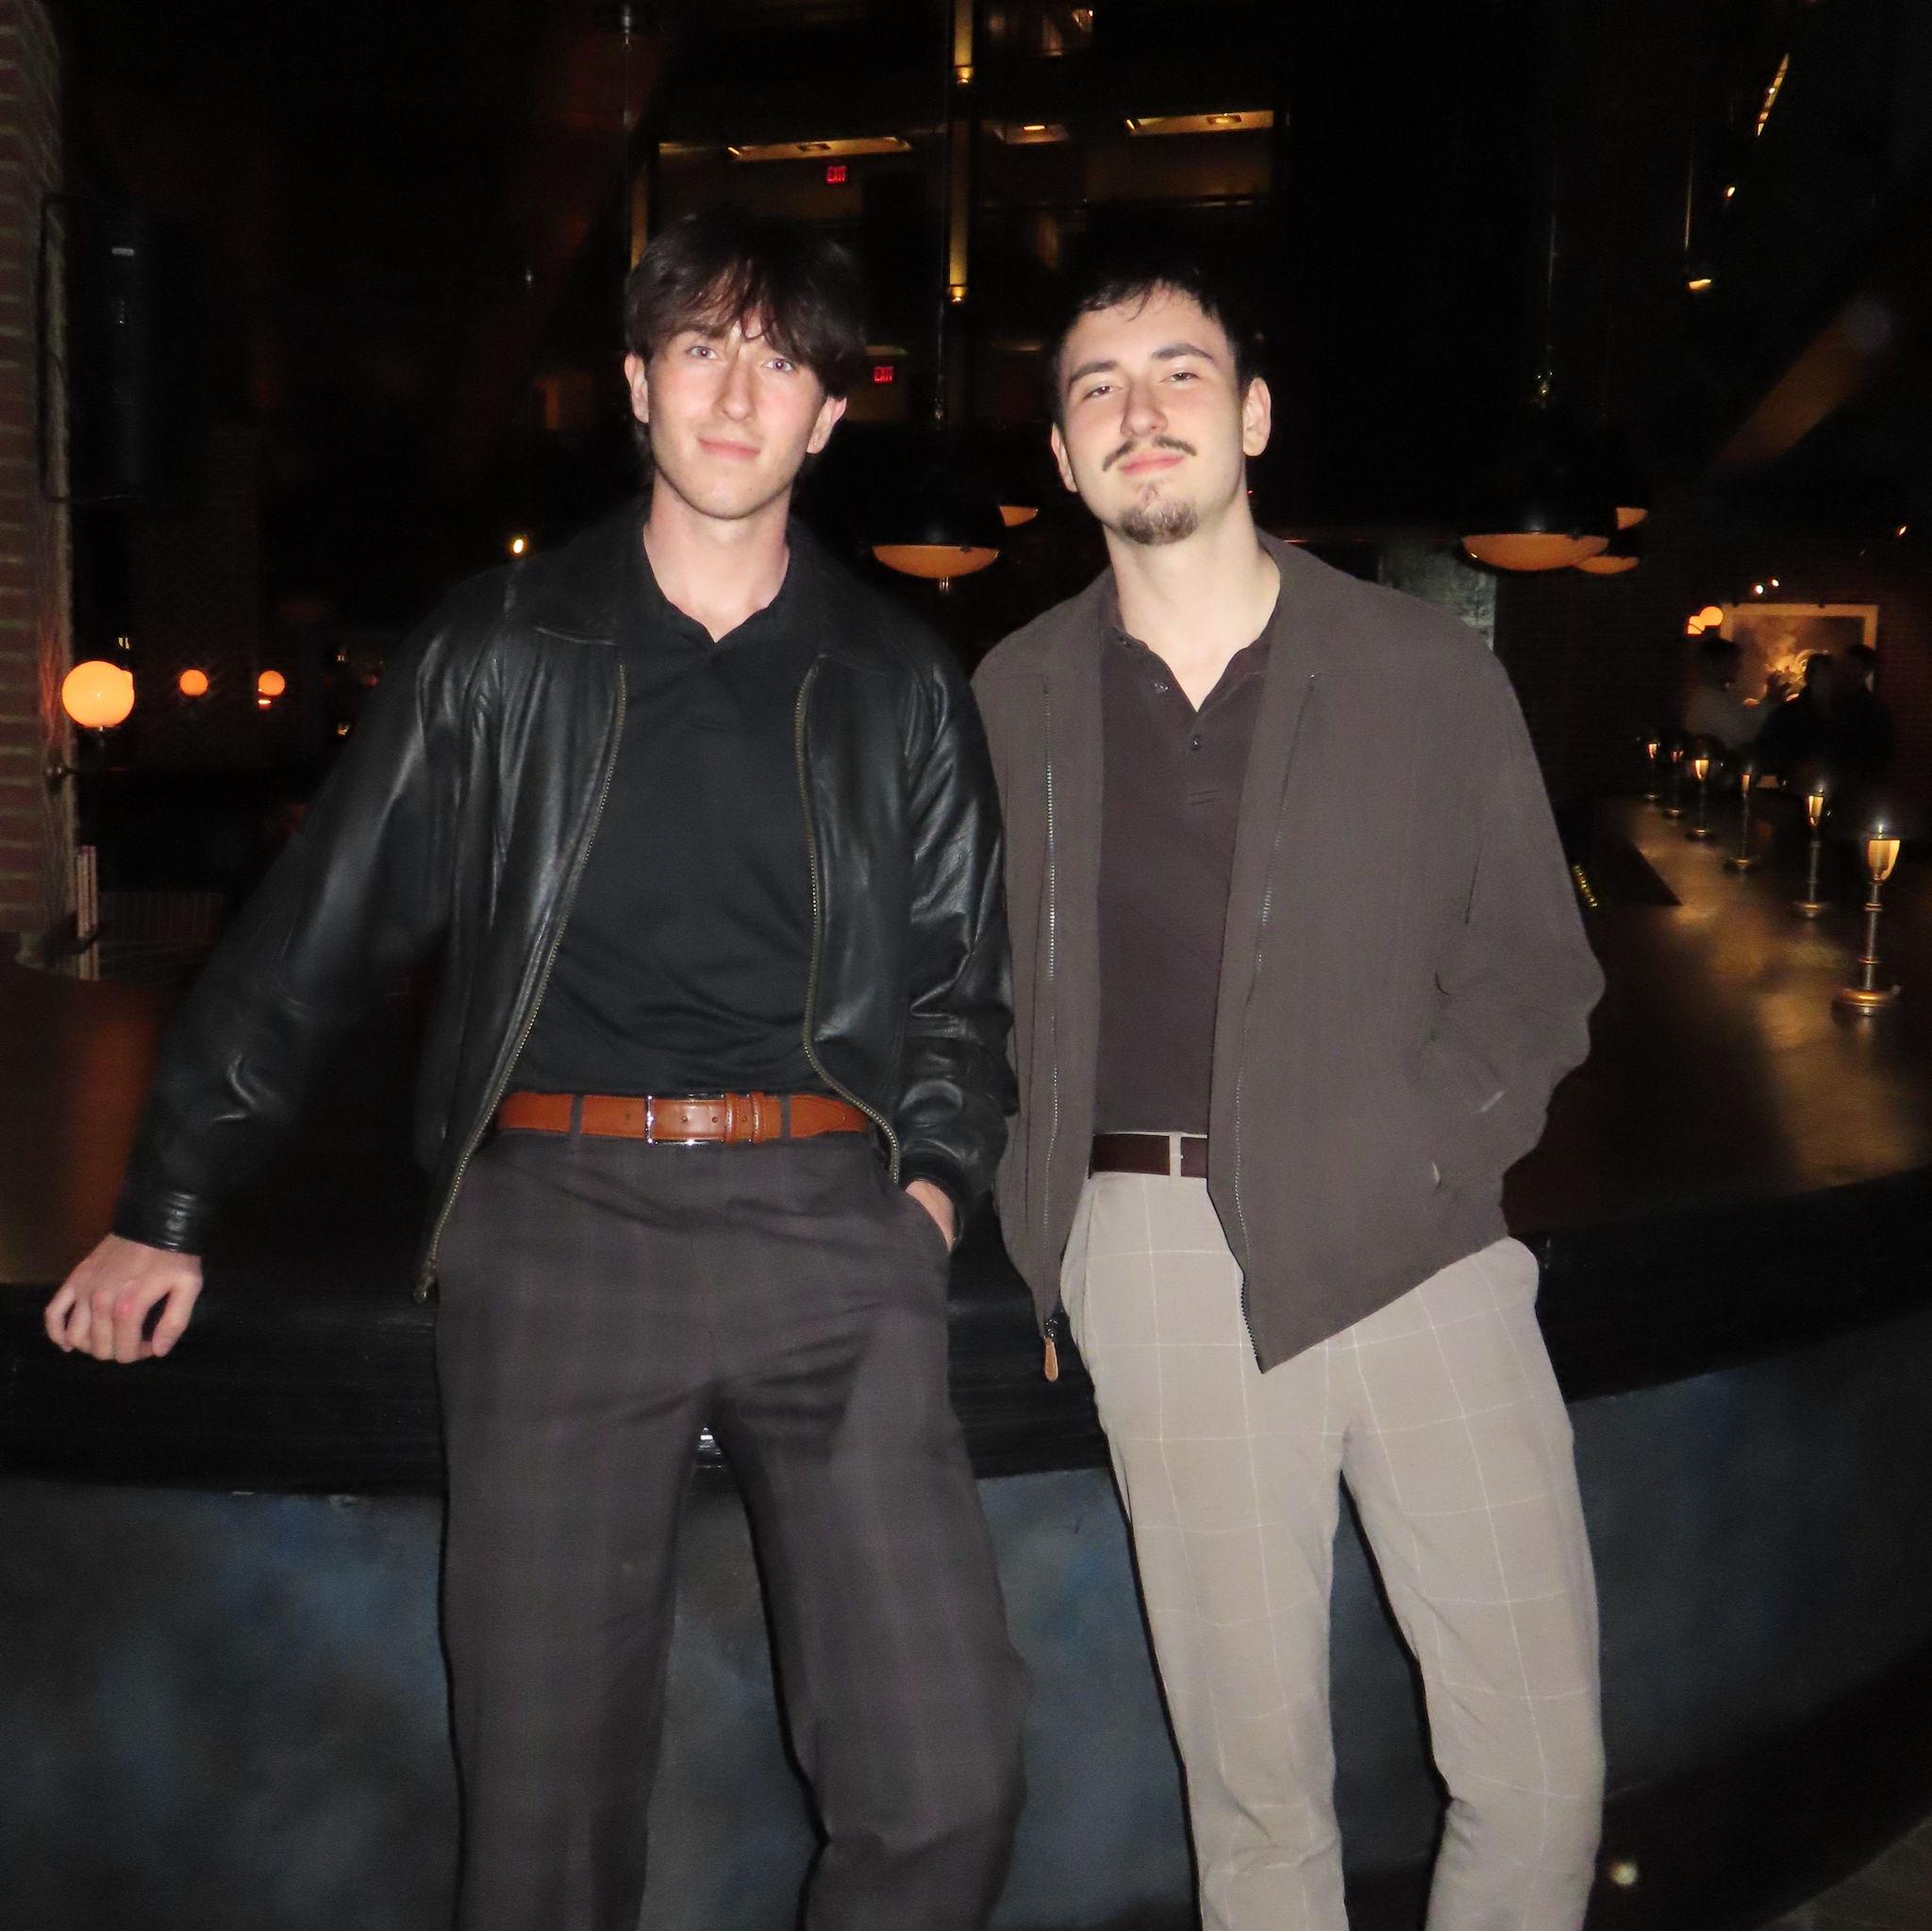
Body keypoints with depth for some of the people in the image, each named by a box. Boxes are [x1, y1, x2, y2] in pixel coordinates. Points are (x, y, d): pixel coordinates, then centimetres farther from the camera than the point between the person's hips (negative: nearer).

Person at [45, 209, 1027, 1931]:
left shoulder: (901, 686, 13)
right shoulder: (501, 655, 9)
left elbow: (961, 987, 18)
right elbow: (313, 937, 12)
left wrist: (935, 1181, 3)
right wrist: (169, 1208, 12)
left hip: (826, 1223, 1)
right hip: (559, 1217, 0)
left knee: (947, 1789, -4)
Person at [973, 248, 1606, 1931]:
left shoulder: (1431, 672, 5)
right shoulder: (1010, 703, 10)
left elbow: (1537, 971, 7)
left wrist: (1417, 1150, -8)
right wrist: (1032, 1247, 4)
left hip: (1410, 1243, 0)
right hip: (1155, 1254, 1)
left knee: (1540, 1767, 2)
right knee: (1250, 1769, 9)